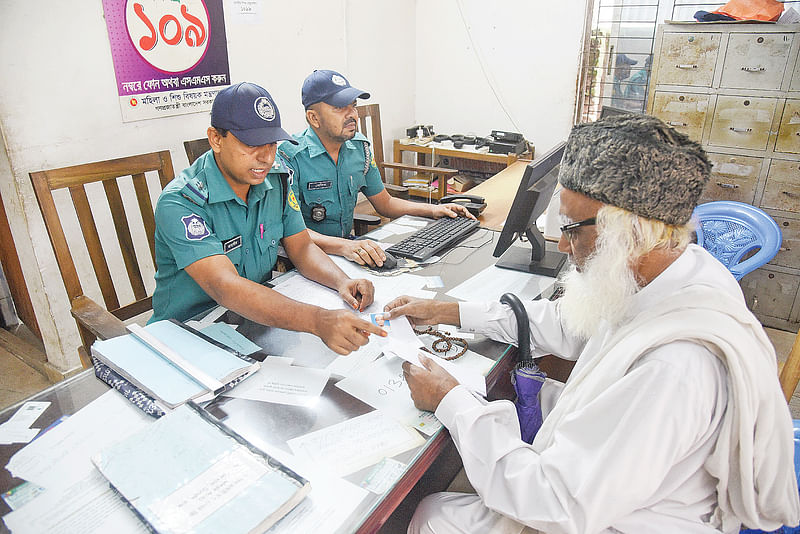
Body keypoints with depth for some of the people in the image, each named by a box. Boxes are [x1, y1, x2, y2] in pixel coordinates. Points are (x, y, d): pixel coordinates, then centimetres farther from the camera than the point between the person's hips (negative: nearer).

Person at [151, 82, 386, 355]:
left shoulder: (276, 179, -3)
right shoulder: (180, 203, -23)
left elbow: (302, 248, 2)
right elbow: (225, 286, -35)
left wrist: (343, 282, -20)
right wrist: (318, 321, -49)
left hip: (258, 319, 5)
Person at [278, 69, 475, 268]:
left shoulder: (360, 147, 5)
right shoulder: (290, 157, -16)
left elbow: (385, 203, 17)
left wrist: (433, 210, 4)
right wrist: (344, 246, -39)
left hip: (348, 242, 7)